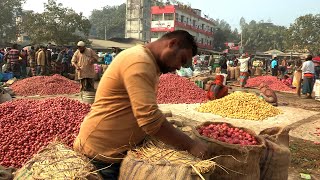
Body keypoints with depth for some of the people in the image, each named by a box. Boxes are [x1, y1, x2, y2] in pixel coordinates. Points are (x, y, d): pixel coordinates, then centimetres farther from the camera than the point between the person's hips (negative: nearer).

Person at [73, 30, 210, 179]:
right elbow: (150, 119, -31)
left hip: (120, 149, 10)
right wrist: (190, 145, -22)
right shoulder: (139, 61, -22)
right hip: (102, 152, -9)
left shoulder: (147, 62, 11)